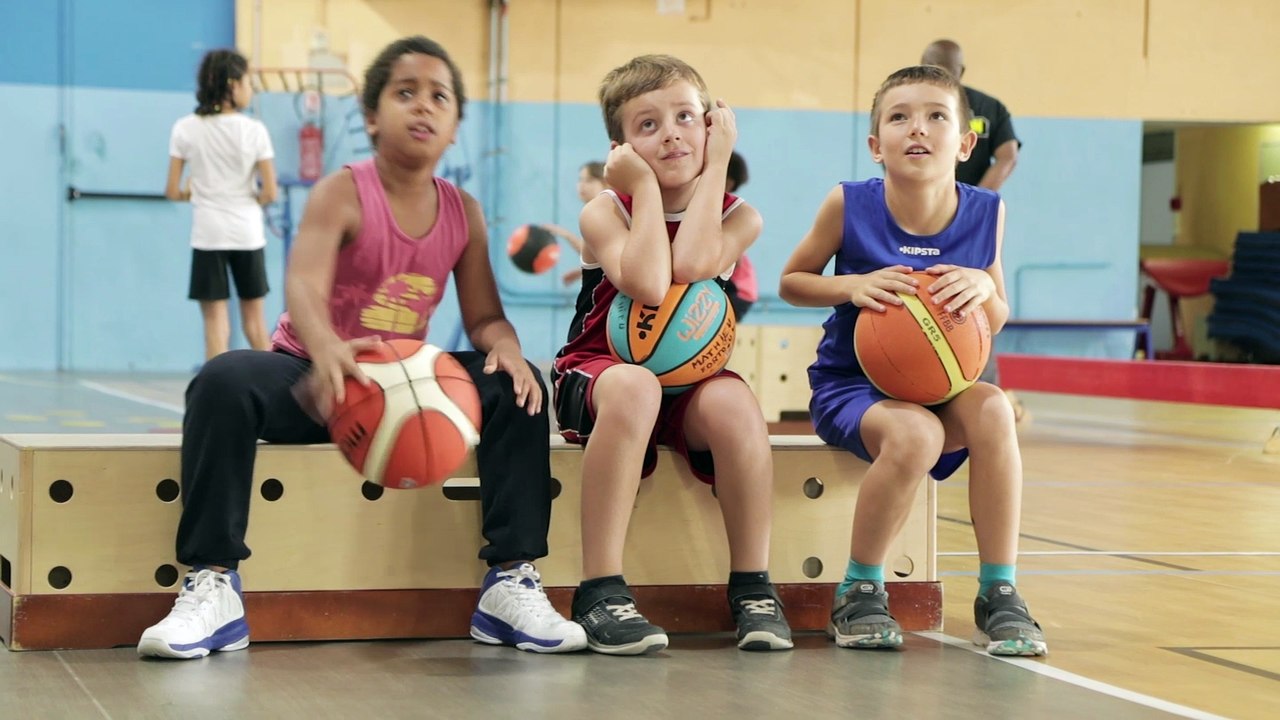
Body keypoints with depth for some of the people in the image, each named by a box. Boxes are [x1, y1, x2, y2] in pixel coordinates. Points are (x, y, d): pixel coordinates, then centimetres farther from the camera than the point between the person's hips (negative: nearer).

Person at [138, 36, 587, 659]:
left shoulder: (463, 213, 3)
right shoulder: (343, 193, -12)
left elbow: (485, 318, 3)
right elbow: (304, 288, -28)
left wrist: (506, 349, -24)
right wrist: (326, 350, -51)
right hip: (311, 378, -4)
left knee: (516, 387, -18)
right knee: (225, 380, -34)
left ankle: (510, 583, -14)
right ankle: (212, 589, -30)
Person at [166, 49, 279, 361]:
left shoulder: (185, 129, -3)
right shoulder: (253, 130, -6)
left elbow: (172, 191, -1)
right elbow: (270, 193, -7)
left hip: (208, 233, 0)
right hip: (247, 231, 0)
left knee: (215, 318, 2)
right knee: (254, 315, 15)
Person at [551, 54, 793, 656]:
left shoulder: (737, 217, 0)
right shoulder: (605, 212, -6)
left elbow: (691, 266, -24)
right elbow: (648, 285, -27)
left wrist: (716, 165, -15)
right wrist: (646, 185, -18)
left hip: (692, 380, 2)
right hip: (597, 372, -2)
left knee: (733, 401, -33)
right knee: (633, 387, -38)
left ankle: (752, 587, -18)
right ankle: (600, 593, -35)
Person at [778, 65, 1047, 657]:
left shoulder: (985, 212, -3)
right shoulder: (849, 206, -10)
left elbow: (996, 320, 7)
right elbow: (791, 282, 3)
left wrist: (982, 287, -17)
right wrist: (853, 286, -17)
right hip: (850, 385, -3)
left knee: (992, 409, -30)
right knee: (914, 434, -35)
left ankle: (999, 592, -19)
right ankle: (859, 591, -12)